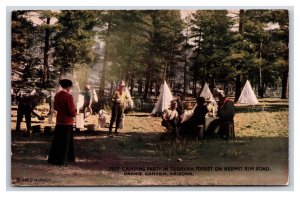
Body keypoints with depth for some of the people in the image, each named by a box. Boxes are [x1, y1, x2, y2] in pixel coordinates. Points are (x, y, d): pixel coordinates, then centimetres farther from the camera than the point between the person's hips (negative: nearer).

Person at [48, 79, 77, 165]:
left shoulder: (57, 95, 4)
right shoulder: (68, 96, -18)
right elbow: (72, 111, -18)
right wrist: (75, 113, 2)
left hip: (59, 121, 7)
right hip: (67, 122, -7)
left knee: (57, 140, 14)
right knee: (65, 141, 3)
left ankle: (53, 158, 20)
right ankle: (61, 160, 8)